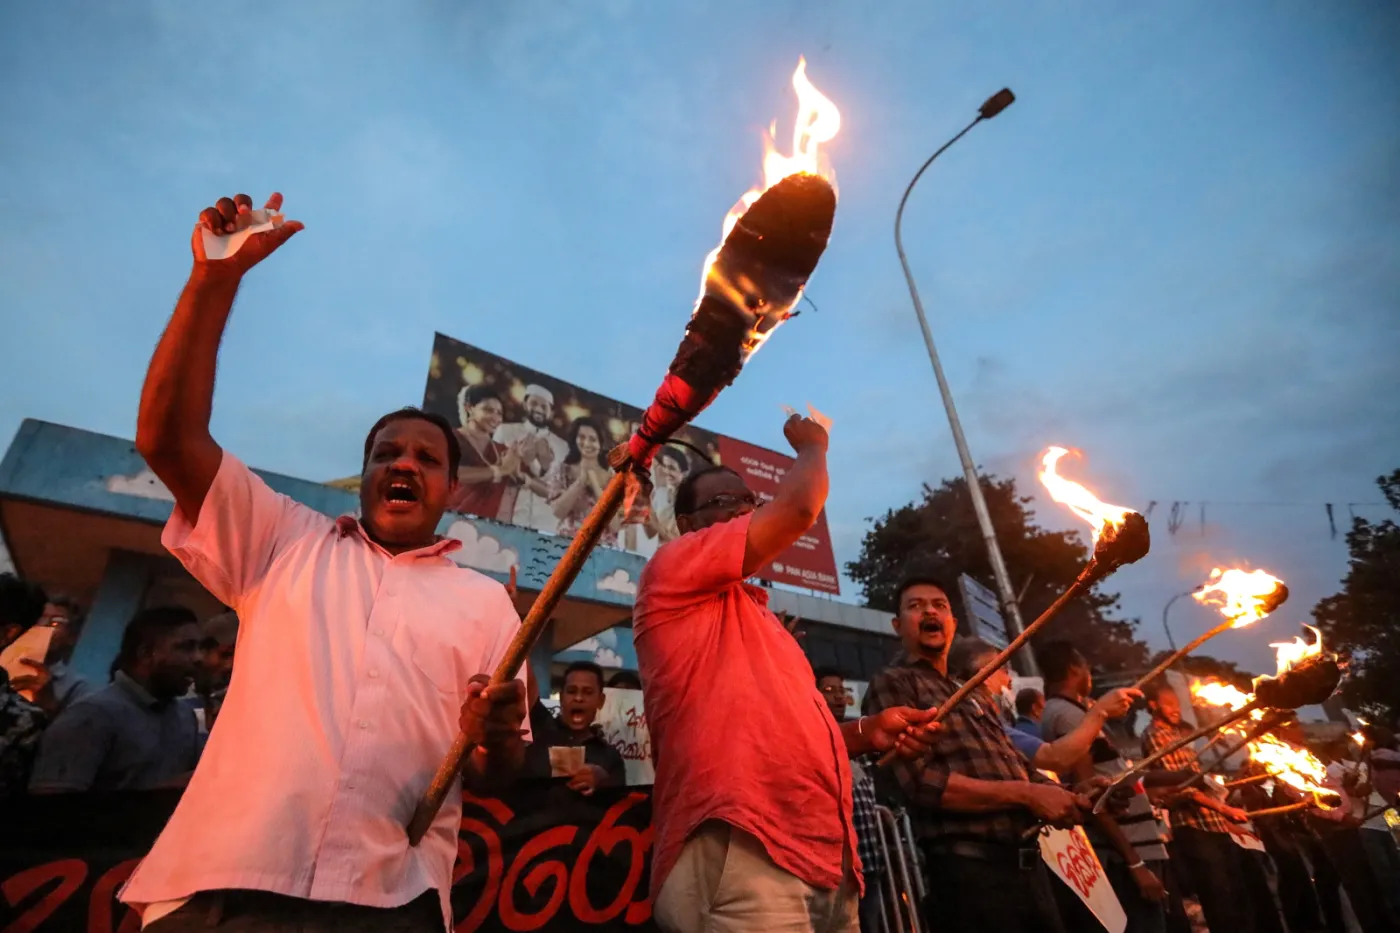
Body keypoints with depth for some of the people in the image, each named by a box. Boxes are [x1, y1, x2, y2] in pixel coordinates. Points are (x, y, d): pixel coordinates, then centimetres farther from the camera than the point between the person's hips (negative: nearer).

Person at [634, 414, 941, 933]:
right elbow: (799, 509, -10)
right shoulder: (671, 567, -1)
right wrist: (813, 445, 10)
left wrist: (865, 733, 10)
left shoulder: (755, 616, 25)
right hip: (738, 854, -9)